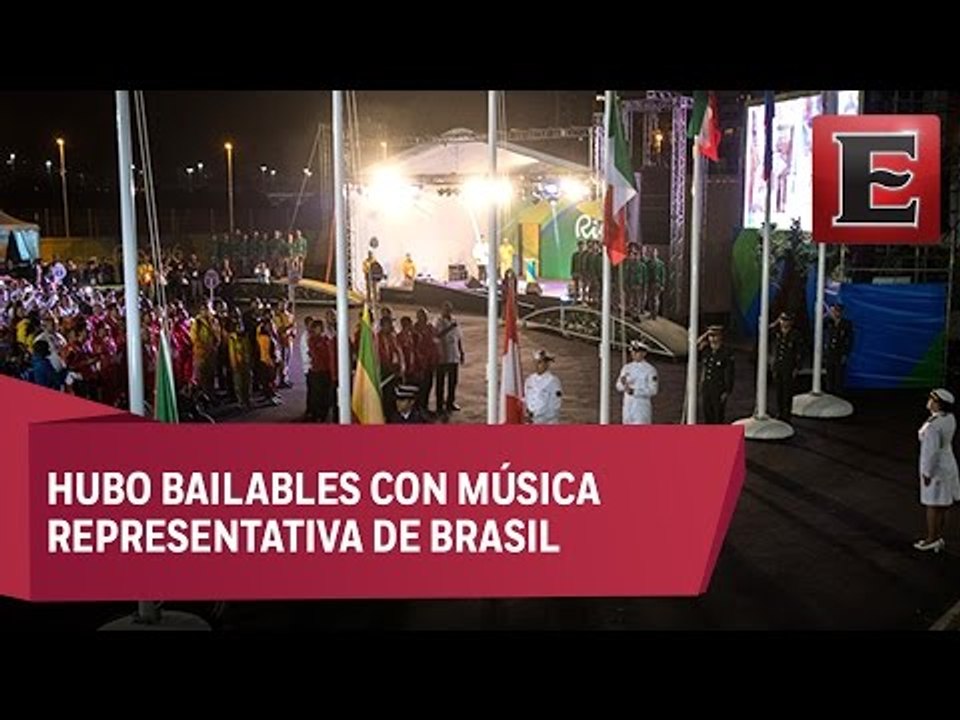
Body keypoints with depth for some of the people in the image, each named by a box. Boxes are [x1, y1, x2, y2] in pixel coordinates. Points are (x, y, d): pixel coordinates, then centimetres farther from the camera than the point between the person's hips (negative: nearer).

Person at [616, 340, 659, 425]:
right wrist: (623, 383, -15)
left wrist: (634, 391, -20)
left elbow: (653, 390, -12)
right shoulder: (627, 368, 10)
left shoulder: (650, 369, -6)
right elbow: (619, 387, 9)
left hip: (642, 408, -5)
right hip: (628, 406, 5)